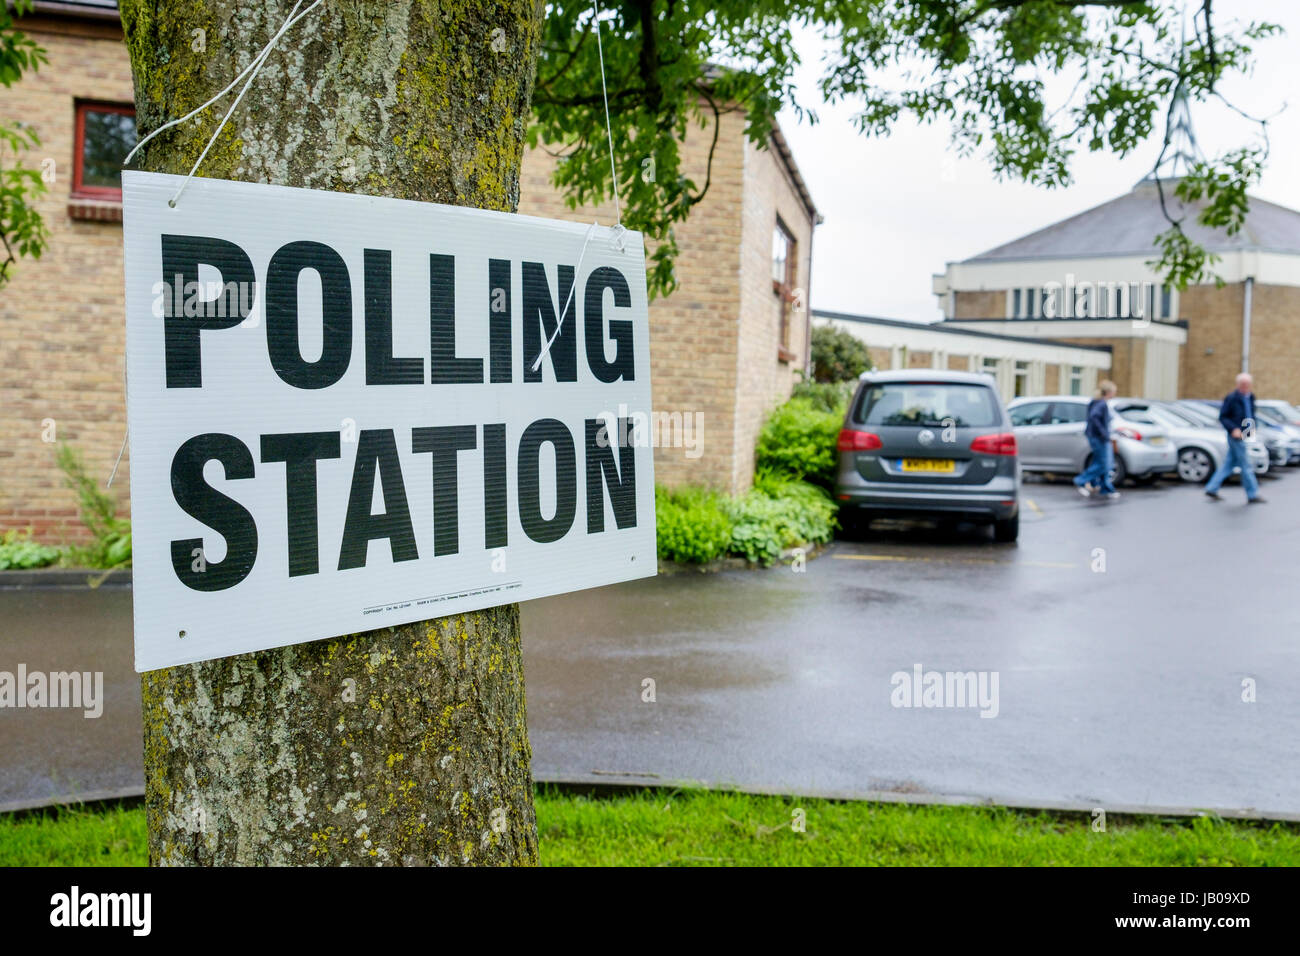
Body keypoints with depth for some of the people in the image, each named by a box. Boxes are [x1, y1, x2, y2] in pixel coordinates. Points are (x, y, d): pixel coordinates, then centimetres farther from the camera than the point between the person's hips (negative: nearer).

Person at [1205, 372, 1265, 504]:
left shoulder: (1250, 397, 9)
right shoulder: (1231, 398, -14)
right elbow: (1222, 417, -13)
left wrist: (1252, 427, 13)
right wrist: (1233, 429, -24)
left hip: (1244, 434, 8)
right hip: (1236, 435, -8)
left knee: (1229, 463, 11)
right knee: (1245, 465, -3)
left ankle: (1212, 489, 16)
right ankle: (1252, 495, 4)